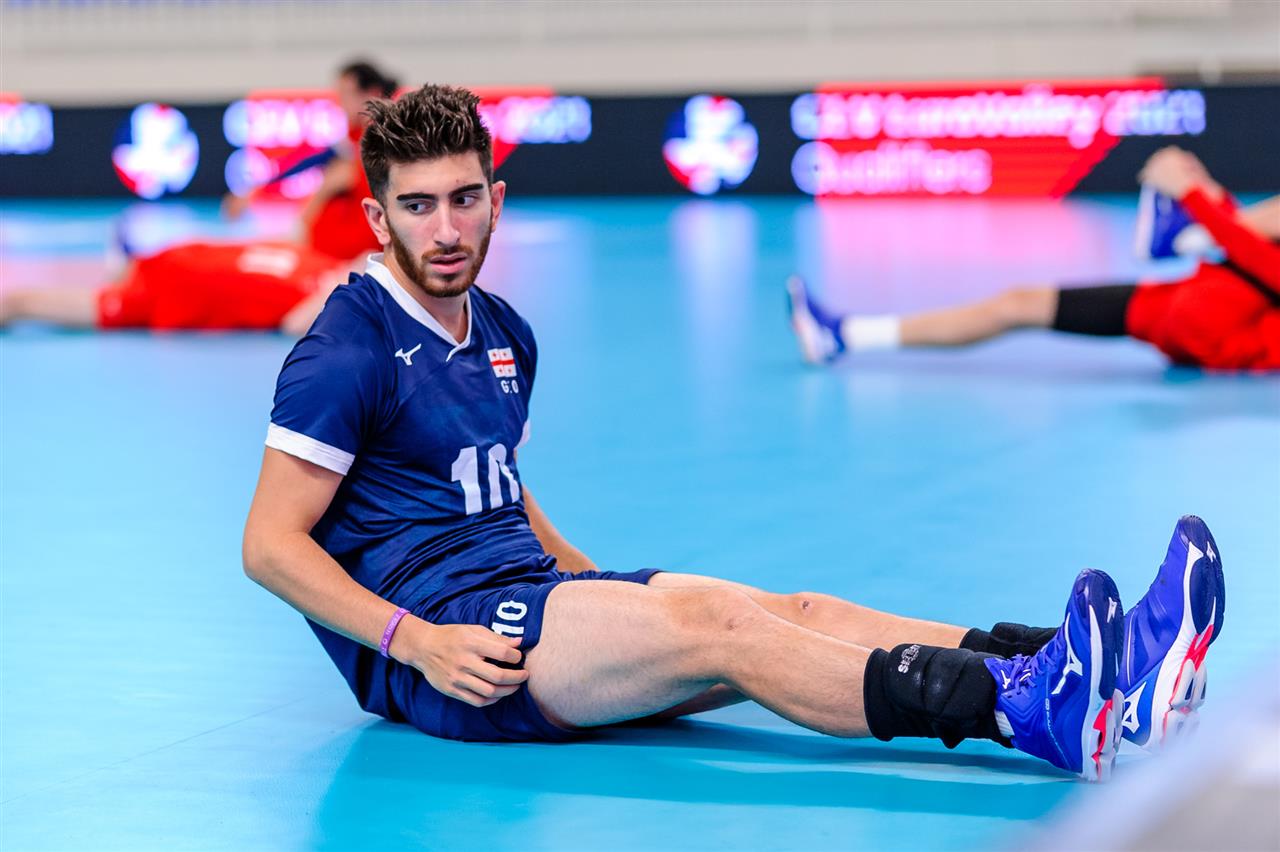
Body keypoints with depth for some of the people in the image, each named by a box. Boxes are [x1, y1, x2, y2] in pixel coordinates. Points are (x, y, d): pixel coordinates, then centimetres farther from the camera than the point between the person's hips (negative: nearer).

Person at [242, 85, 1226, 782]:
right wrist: (417, 642, -21)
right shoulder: (345, 352, -8)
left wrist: (596, 588, 15)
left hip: (521, 589, 8)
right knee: (717, 624, -28)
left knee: (794, 613, -15)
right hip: (425, 637, -8)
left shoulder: (504, 335, 18)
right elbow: (270, 544, -11)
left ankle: (1104, 674, -32)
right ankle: (1043, 715, -45)